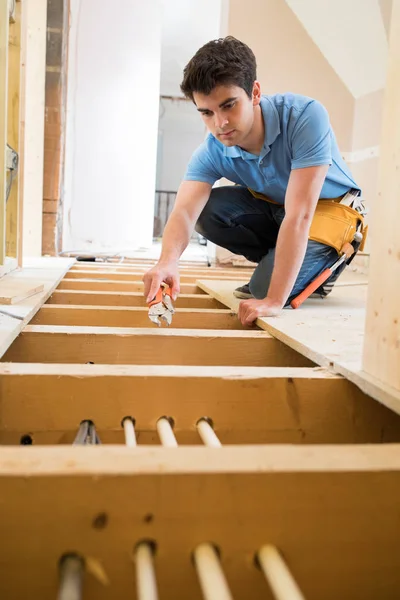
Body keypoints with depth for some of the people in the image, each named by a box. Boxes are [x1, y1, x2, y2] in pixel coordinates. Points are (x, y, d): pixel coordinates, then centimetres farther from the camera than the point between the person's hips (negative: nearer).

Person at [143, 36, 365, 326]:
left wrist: (274, 300, -42)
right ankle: (279, 259, 2)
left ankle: (325, 265, 8)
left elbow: (298, 217, -38)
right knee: (208, 210, -19)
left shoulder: (305, 116, -33)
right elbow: (185, 211, -31)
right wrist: (168, 261, -56)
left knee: (265, 288, -24)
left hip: (330, 207, -5)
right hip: (275, 207, 5)